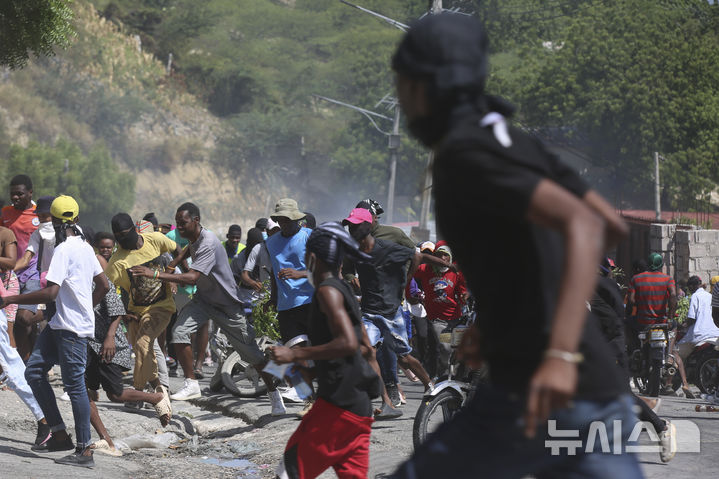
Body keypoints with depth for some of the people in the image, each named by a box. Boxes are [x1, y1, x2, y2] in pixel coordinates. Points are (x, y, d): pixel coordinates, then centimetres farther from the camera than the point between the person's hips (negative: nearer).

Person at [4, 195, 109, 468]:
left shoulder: (63, 250, -16)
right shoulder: (85, 247, 11)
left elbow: (50, 293, -24)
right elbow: (104, 285, 18)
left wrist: (12, 299, -17)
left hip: (72, 328, -9)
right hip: (60, 324, 9)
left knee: (75, 384, -7)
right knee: (34, 371, 8)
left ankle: (84, 451, -4)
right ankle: (59, 435, 9)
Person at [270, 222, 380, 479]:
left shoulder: (327, 291, -11)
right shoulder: (344, 290, 18)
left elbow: (348, 343, -24)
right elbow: (364, 346, 27)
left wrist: (295, 354, -20)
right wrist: (311, 369, 32)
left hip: (339, 405, -9)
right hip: (360, 407, 9)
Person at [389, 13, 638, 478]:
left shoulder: (464, 153, -10)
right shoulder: (516, 143, 18)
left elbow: (583, 224, -23)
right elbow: (614, 226, 26)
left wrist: (560, 355, -35)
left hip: (541, 392, -8)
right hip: (602, 397, 8)